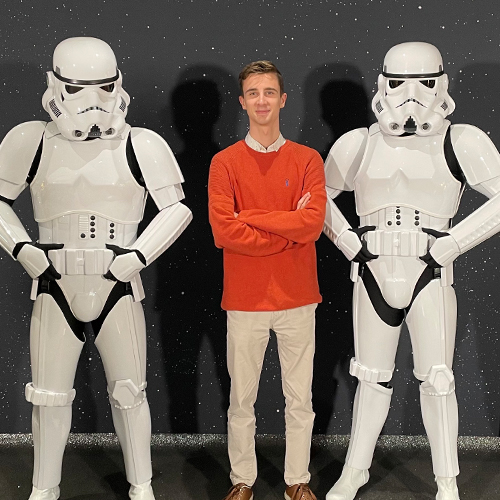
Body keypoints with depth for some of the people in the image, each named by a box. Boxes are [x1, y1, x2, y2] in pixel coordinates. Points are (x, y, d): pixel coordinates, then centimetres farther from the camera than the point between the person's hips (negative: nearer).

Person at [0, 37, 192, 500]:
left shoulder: (140, 146, -4)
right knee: (50, 396, 10)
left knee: (129, 393, 9)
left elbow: (177, 208, 3)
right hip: (55, 290, 1)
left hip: (117, 291, -1)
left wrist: (138, 255, -7)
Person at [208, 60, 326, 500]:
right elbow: (223, 232, -13)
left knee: (300, 398, 12)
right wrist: (289, 228, -13)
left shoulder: (307, 160, 1)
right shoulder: (225, 162, -1)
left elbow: (313, 224, -13)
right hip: (245, 299, 0)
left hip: (297, 298, 1)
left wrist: (250, 217, -14)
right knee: (242, 399, 11)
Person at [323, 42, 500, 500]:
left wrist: (448, 246, -12)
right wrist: (351, 245, 2)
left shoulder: (461, 142, -4)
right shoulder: (359, 143, 3)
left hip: (430, 279, -2)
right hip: (373, 278, 2)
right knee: (372, 378, 13)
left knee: (436, 380, 1)